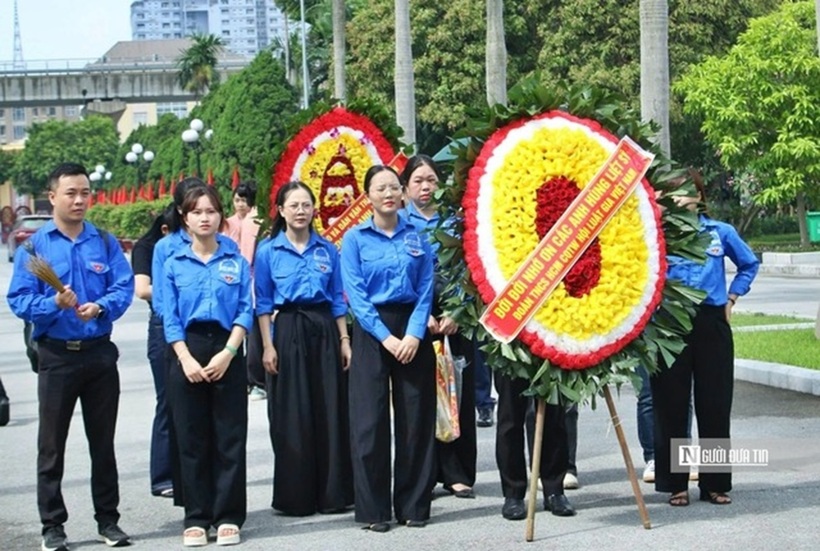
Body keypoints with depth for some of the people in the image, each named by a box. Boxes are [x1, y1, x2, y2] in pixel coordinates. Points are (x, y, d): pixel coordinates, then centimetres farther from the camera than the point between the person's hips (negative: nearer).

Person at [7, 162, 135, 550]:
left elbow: (124, 288, -4)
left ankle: (108, 520, 19)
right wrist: (55, 304, -25)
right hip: (56, 355, -2)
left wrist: (101, 307, -23)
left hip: (100, 353, 2)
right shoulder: (34, 246, -1)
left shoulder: (105, 243, 4)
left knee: (103, 442, 10)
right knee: (51, 445, 4)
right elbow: (19, 300, -7)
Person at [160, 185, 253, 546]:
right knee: (191, 439, 4)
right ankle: (196, 518, 11)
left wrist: (227, 353, -11)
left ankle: (228, 517, 9)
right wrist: (186, 359, -10)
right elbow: (170, 319, 2)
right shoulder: (174, 264, 5)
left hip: (226, 354, 0)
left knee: (229, 437, 1)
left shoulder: (236, 262, 4)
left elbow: (245, 311, 0)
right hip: (188, 353, 1)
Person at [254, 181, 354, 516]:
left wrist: (344, 340, 5)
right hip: (288, 331, -2)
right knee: (292, 416, 0)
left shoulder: (327, 249, 8)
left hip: (324, 331, 2)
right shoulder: (268, 251, 1)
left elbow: (338, 298, 10)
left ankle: (333, 494, 13)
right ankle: (295, 497, 10)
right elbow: (263, 303, 2)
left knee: (331, 411, 3)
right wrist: (268, 346, -5)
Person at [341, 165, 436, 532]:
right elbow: (355, 295, -6)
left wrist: (415, 333, -12)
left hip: (413, 331, 2)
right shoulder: (355, 238, 1)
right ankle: (373, 509, 5)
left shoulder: (417, 237, 8)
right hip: (372, 332, -2)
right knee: (370, 420, -3)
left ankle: (414, 506, 12)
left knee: (416, 418, 3)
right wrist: (386, 337, -14)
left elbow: (425, 290, 3)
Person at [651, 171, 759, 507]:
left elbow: (749, 265, 22)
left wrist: (732, 298, 13)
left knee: (715, 404, 5)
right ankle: (675, 484, 13)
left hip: (711, 324, 2)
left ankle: (716, 483, 16)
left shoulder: (720, 232, 8)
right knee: (672, 405, 3)